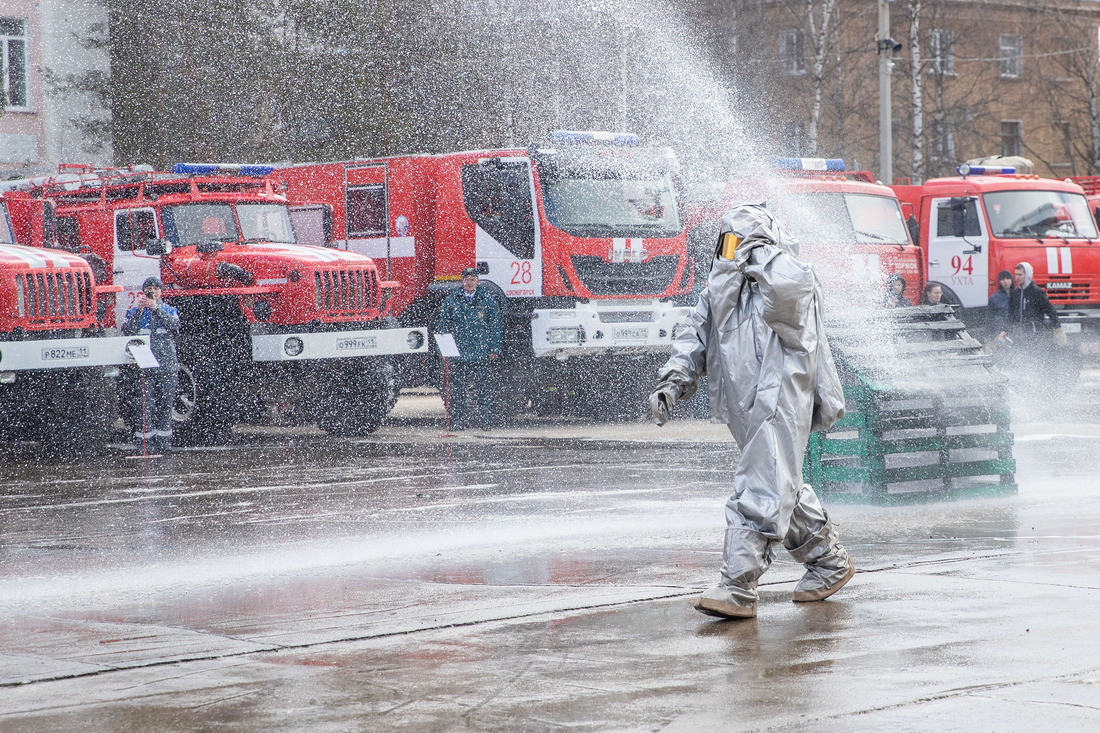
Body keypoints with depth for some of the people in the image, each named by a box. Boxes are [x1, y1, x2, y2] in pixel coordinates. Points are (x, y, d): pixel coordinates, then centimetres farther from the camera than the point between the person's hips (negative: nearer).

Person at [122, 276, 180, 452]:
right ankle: (144, 440, -5)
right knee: (145, 404, -7)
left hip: (167, 364, 1)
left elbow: (174, 324, -10)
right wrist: (139, 310, -14)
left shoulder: (169, 310, 12)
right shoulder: (135, 311, 10)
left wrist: (156, 308, -16)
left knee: (165, 403, 3)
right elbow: (127, 331, -6)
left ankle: (163, 439, 11)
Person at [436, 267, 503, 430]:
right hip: (458, 354, 1)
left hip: (483, 354, -1)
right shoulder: (452, 300, 9)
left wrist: (494, 349, 1)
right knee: (459, 390, 0)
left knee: (485, 389, -1)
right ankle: (459, 421, 6)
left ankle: (485, 421, 6)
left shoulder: (488, 300, 7)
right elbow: (443, 325, 13)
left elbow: (496, 327, 8)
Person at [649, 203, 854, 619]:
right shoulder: (718, 292, 19)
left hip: (781, 402, -9)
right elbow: (695, 339, 19)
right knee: (784, 491, 18)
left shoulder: (794, 280, -3)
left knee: (760, 495, -15)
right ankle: (830, 562, 34)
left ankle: (738, 588, -20)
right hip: (743, 408, 9)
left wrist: (762, 253, -10)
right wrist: (673, 381, 3)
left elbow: (786, 288, -28)